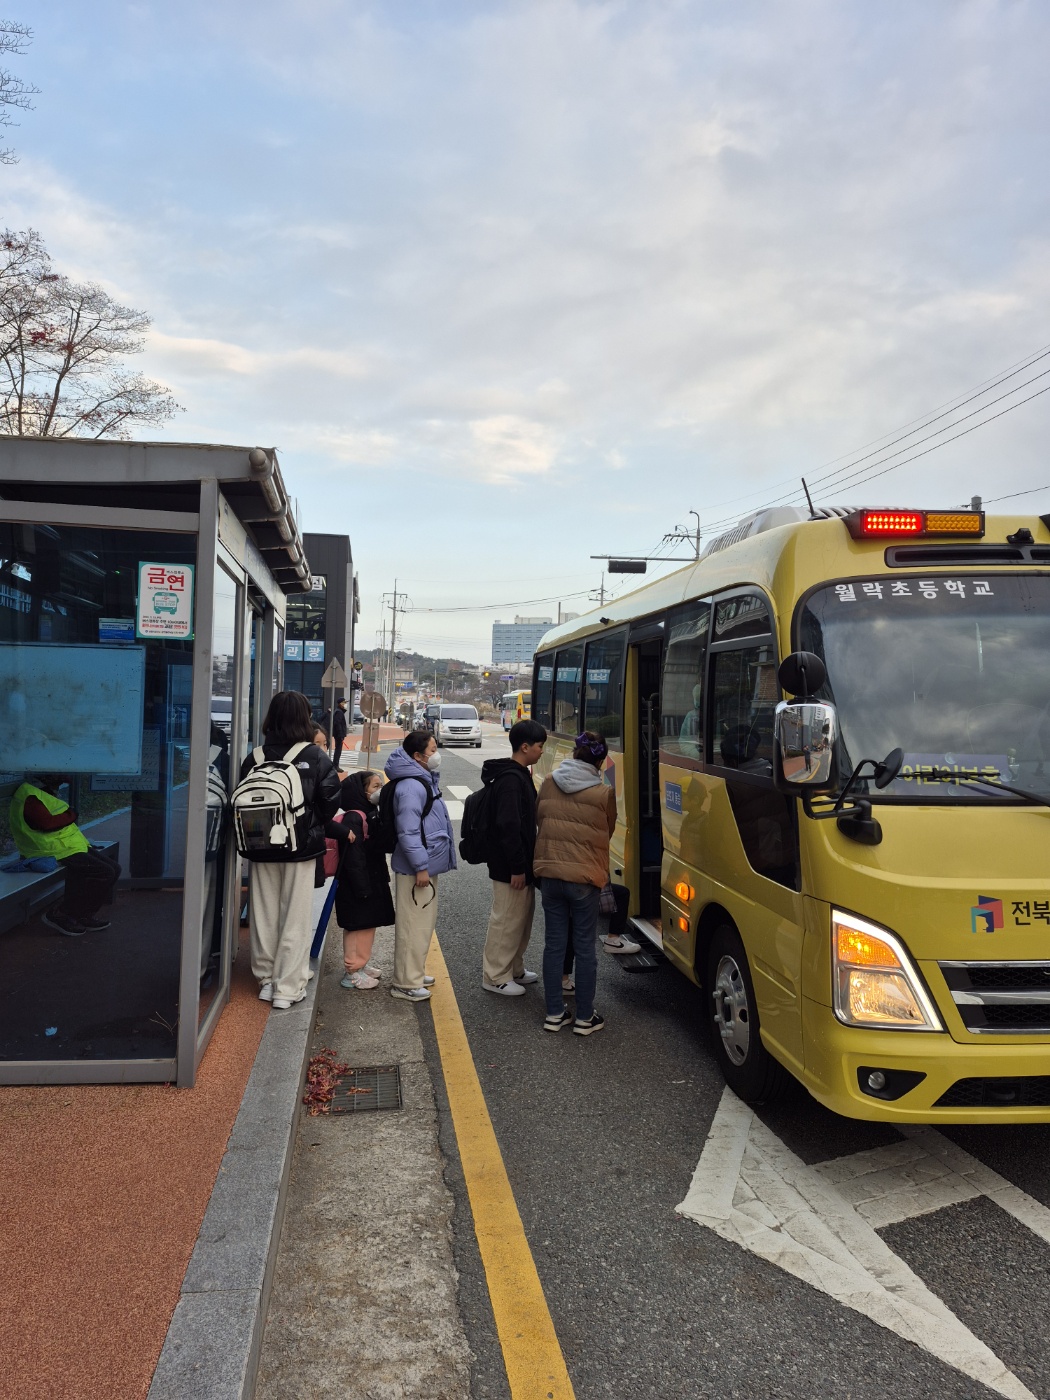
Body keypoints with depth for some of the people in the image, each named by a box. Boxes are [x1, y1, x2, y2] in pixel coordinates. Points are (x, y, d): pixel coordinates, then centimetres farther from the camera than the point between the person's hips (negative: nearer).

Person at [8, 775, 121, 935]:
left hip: (71, 847, 11)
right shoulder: (29, 796, -15)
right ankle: (62, 915, -9)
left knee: (113, 869, 6)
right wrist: (70, 815, -9)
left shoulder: (39, 794, 21)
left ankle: (85, 914, 13)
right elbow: (48, 822, -25)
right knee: (104, 873, -20)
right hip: (59, 853, -11)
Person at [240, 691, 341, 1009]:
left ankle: (266, 979, 25)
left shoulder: (255, 757, -4)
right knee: (295, 918, 5)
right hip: (301, 848, -2)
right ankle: (287, 988, 8)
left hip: (262, 848, 3)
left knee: (264, 915, 14)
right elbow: (331, 799, -9)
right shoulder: (315, 757, -11)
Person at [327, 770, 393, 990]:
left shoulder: (372, 814, 10)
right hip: (358, 885, -9)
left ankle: (361, 964, 31)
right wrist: (362, 887, -22)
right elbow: (353, 858, -23)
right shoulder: (354, 818, -20)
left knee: (369, 923, 17)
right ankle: (352, 973, 11)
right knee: (357, 926, 0)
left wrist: (383, 878, 17)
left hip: (373, 881, 10)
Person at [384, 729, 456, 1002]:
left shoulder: (424, 780, 14)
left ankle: (414, 973, 32)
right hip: (416, 867, -11)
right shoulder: (411, 787, -20)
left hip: (427, 864, 11)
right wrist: (421, 867, -23)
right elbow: (408, 831, -25)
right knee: (414, 925, -4)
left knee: (424, 922, 19)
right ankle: (405, 984, 5)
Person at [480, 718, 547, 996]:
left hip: (521, 863, 10)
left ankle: (515, 970, 32)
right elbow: (508, 826, -26)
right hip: (510, 867, -10)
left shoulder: (520, 775, 12)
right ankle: (495, 977, 13)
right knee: (506, 920, 1)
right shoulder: (510, 779, -21)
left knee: (522, 917, 19)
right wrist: (517, 867, -23)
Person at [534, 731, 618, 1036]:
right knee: (584, 948, 7)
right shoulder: (604, 793, -10)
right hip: (584, 877, -3)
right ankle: (584, 1018, 16)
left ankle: (554, 1014, 19)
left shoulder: (548, 784, -1)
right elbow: (608, 832, 5)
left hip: (549, 874, 3)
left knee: (554, 944, 12)